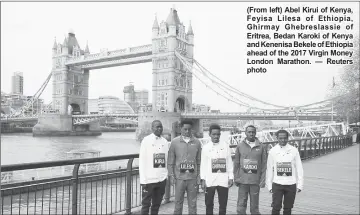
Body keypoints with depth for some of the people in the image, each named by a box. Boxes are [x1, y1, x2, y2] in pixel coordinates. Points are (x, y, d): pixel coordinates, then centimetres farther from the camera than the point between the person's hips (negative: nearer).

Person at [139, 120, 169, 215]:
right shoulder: (146, 140, -7)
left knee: (157, 204, 14)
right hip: (149, 179, -4)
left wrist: (166, 175, 6)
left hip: (162, 179, 4)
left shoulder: (165, 141, 5)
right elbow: (142, 160, -7)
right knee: (146, 204, 6)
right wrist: (143, 179, -10)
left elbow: (166, 160, 10)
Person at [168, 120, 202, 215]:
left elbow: (199, 161, 8)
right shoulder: (175, 142, 0)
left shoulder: (197, 142, 4)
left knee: (192, 204, 8)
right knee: (178, 203, 7)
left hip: (193, 178, 1)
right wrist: (171, 175, -2)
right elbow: (170, 161, 4)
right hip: (179, 178, -1)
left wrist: (199, 176, 4)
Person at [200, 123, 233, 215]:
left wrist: (231, 177, 2)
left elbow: (229, 163, 6)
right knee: (209, 204, 7)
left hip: (223, 181, 1)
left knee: (223, 204, 7)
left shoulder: (225, 146, 5)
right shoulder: (205, 147, 3)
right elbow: (203, 164, 3)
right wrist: (203, 180, -2)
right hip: (209, 181, 0)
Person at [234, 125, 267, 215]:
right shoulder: (240, 146, 3)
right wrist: (236, 178, 1)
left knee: (254, 208, 9)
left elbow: (264, 164, 1)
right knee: (241, 207, 3)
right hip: (243, 180, 0)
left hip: (256, 181, 0)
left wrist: (262, 180, -4)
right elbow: (236, 163, 5)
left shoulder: (261, 147, 1)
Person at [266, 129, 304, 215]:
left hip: (291, 185, 1)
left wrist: (299, 184, -1)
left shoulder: (294, 150, -3)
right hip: (277, 184, -1)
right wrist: (269, 185, 3)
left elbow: (299, 168, 1)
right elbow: (269, 169, 3)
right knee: (276, 208, -2)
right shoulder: (272, 151, -2)